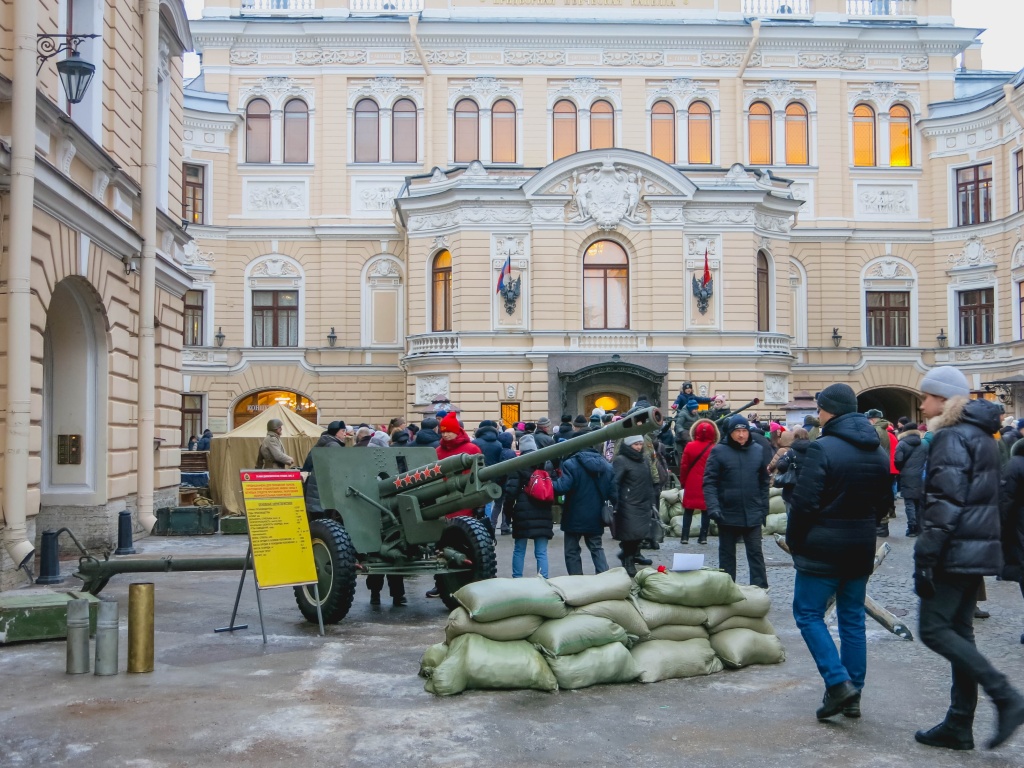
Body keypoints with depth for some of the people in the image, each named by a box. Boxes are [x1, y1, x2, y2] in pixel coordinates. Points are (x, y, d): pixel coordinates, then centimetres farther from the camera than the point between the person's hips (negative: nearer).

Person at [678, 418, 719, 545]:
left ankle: (685, 536, 5)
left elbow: (683, 466, 0)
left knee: (688, 510, 8)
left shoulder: (690, 446, -3)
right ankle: (703, 536, 5)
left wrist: (683, 481, 11)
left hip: (692, 484, 1)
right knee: (706, 511, 7)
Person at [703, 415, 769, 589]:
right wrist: (713, 507, -18)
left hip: (753, 514, 1)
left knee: (755, 553, 3)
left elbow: (764, 482, 11)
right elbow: (709, 482, -7)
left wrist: (764, 508, 8)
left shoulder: (758, 450, 4)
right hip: (727, 513, -1)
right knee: (727, 553, 11)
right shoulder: (718, 451, -5)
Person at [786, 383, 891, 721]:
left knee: (808, 614, 4)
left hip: (823, 549, -7)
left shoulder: (822, 448, -16)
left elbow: (805, 503, -19)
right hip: (862, 549, 7)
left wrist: (794, 542, -6)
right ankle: (853, 694, 16)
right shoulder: (879, 452, 8)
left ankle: (838, 683, -8)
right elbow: (883, 503, 14)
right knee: (853, 619, 12)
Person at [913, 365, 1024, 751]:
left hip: (956, 551, -9)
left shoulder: (951, 437, -13)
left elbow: (945, 502, -21)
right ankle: (959, 726, 13)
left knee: (934, 629, -5)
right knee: (959, 631, 10)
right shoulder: (981, 436, 16)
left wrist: (925, 556, -20)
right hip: (978, 549, 9)